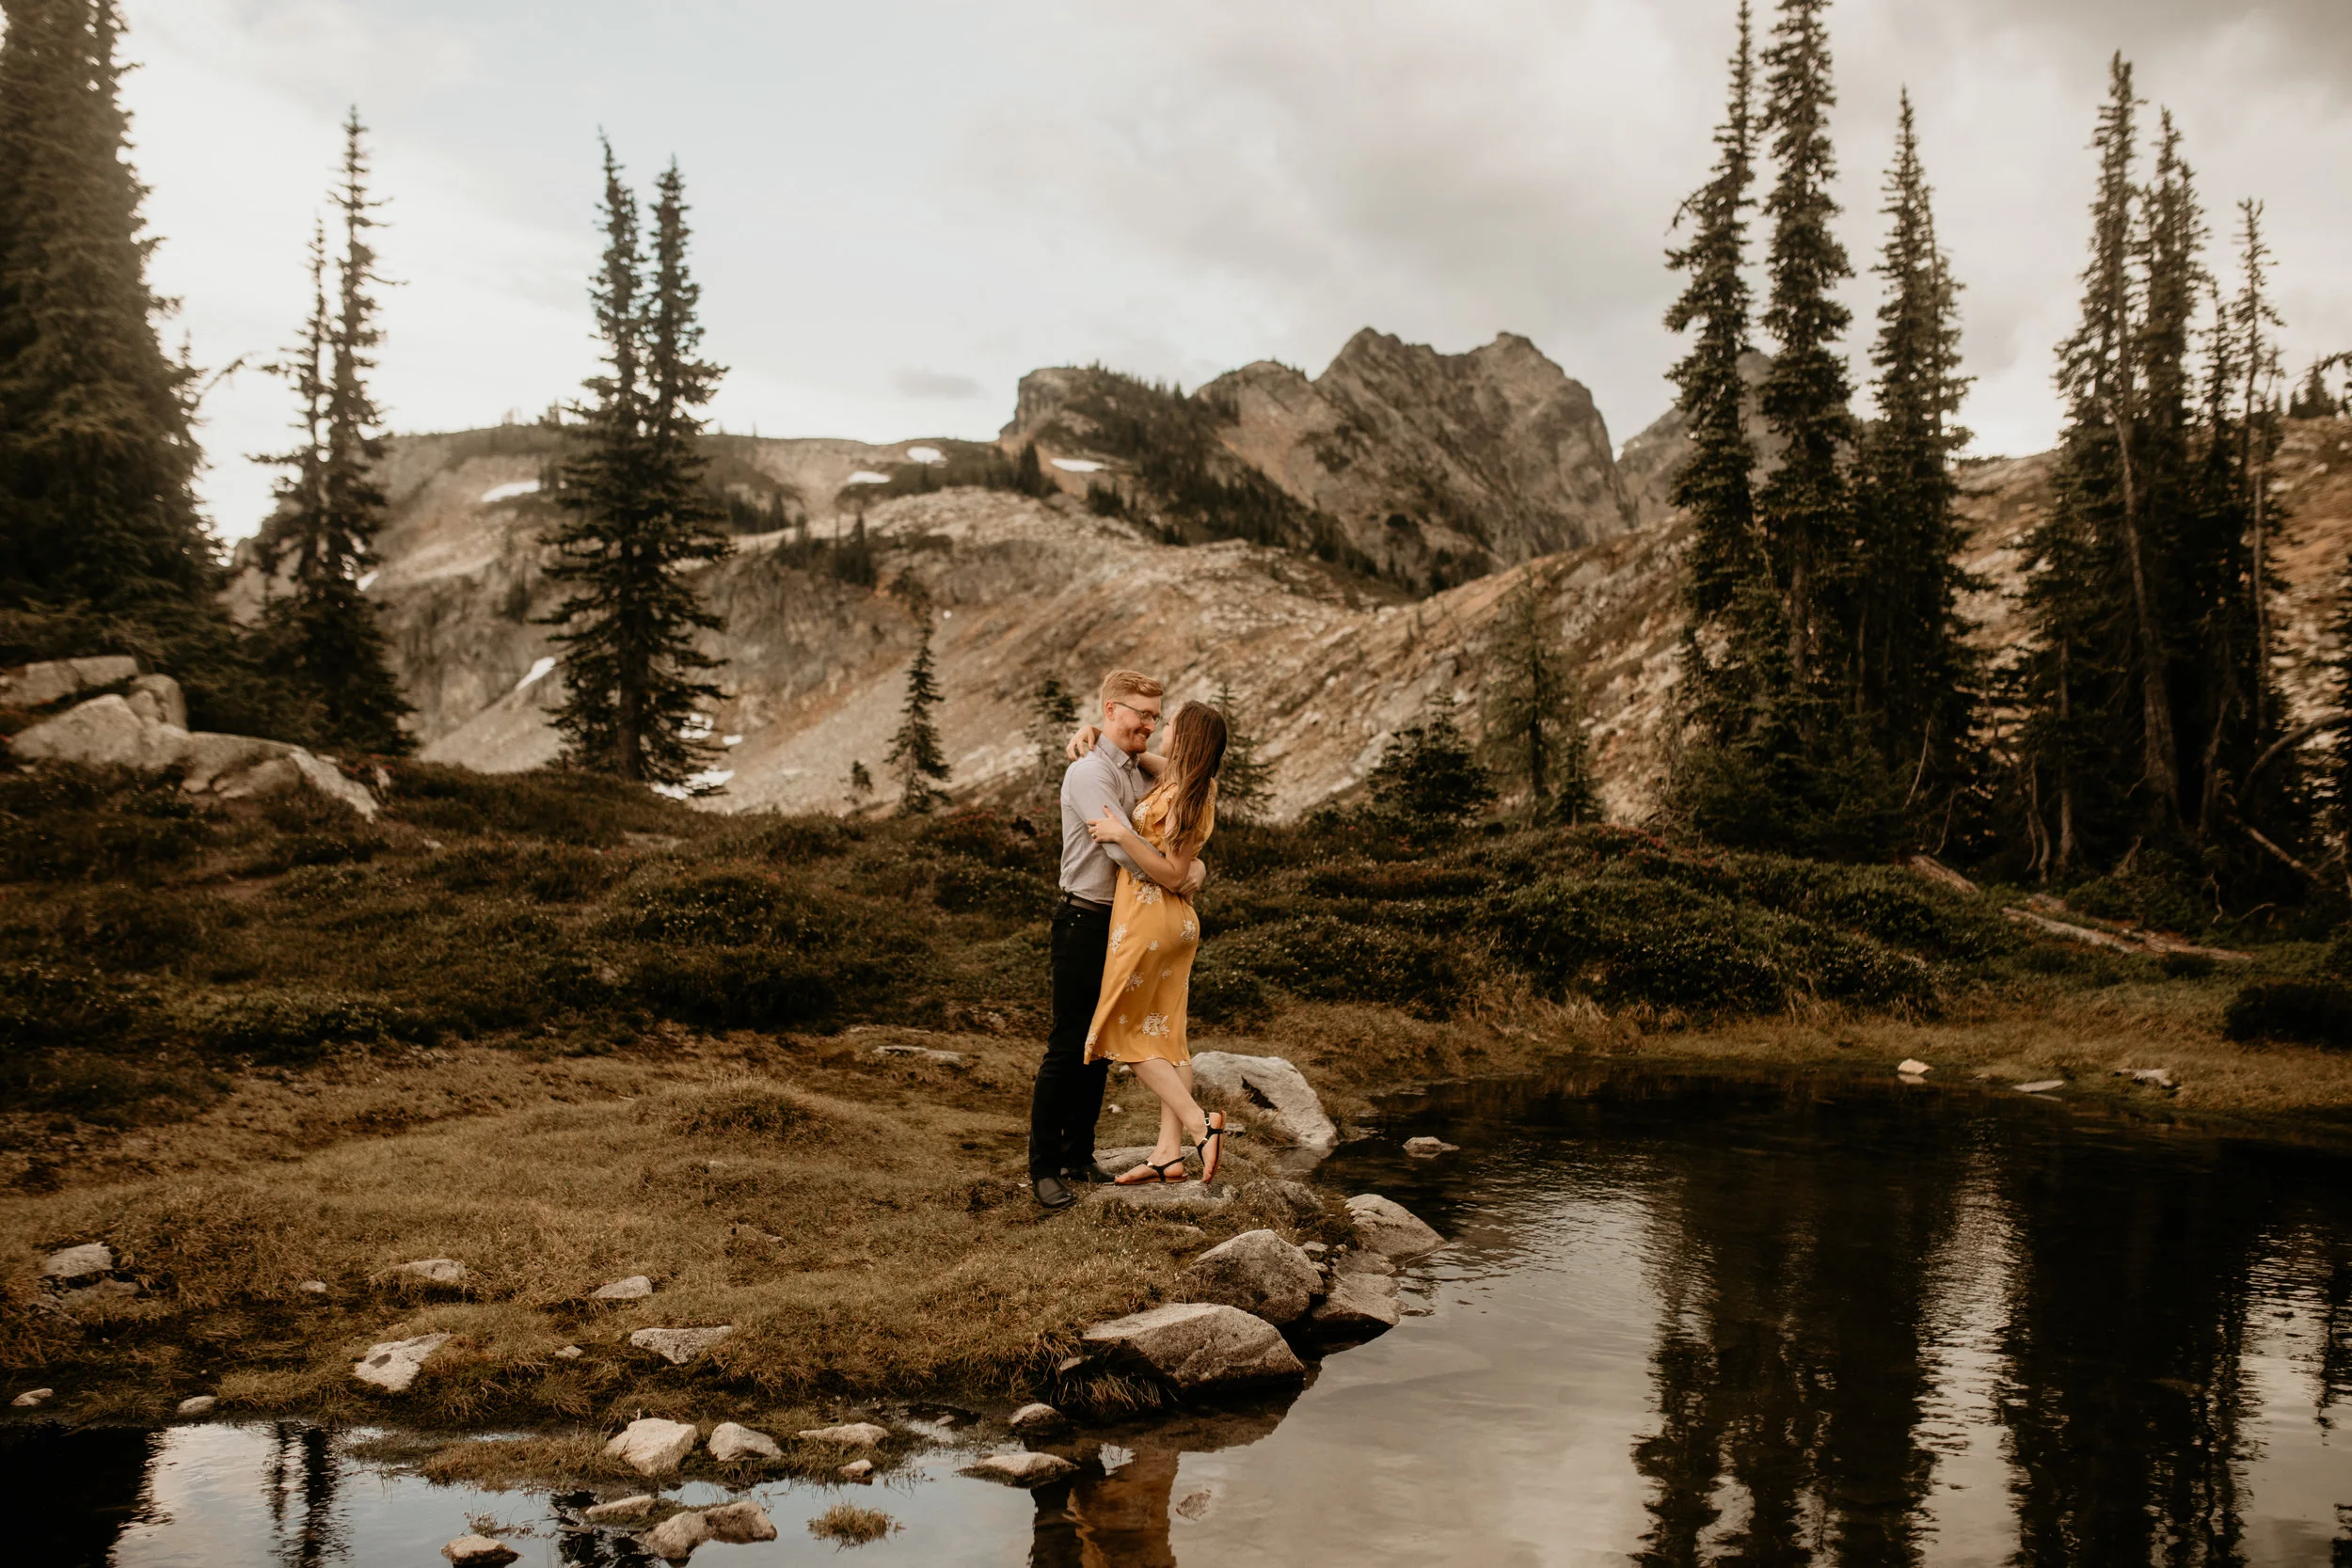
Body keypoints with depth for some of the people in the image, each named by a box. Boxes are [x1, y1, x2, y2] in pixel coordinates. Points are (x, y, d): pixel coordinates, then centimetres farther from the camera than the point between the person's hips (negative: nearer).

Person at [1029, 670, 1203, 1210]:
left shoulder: (1142, 771, 12)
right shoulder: (1090, 772, -15)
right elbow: (1124, 849, -24)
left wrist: (1197, 865, -9)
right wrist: (1177, 880, -15)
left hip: (1124, 923, 8)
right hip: (1085, 922, -8)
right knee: (1067, 1048, -4)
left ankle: (1079, 1155, 24)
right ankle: (1043, 1166, 4)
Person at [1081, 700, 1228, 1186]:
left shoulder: (1180, 797, -20)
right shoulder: (1199, 787, 8)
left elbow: (1173, 874, -22)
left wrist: (1122, 835, -24)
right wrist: (1091, 737, 18)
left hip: (1149, 920, -9)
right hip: (1178, 921, 9)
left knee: (1124, 1032, 1)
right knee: (1164, 1033, 10)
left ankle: (1200, 1123, -8)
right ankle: (1170, 1152, 12)